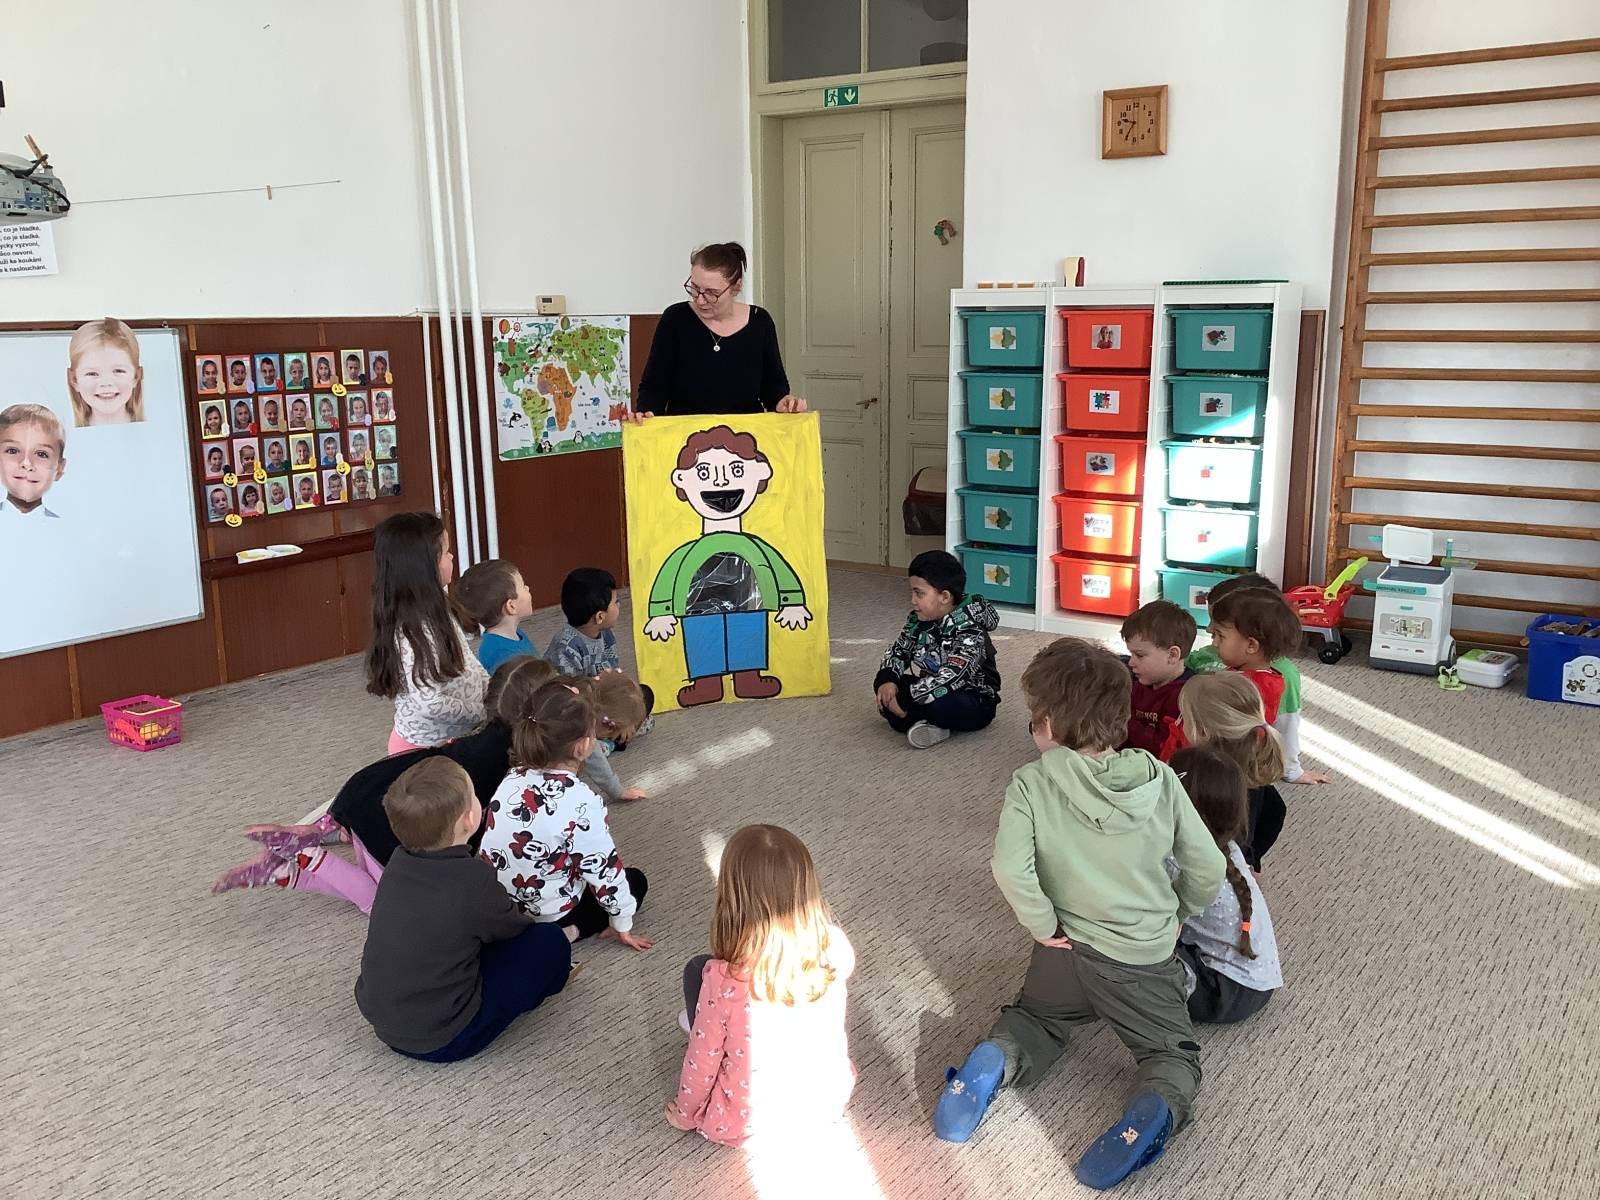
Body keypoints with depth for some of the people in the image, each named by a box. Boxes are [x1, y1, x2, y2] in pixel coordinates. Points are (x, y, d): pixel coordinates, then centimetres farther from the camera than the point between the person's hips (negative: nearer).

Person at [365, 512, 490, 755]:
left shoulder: (435, 609, -1)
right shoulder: (413, 632, -29)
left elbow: (467, 664, 11)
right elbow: (429, 704, -34)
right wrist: (483, 713, -21)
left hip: (450, 738, 8)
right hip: (426, 746, -8)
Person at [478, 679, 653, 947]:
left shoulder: (513, 778, -8)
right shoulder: (583, 803, -28)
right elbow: (604, 870, -18)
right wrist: (623, 926, -2)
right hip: (548, 915, -7)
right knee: (635, 880, 15)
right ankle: (566, 933, 0)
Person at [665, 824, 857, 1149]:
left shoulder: (725, 979, -32)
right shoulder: (836, 949, -21)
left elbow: (703, 1058, -15)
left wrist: (686, 1115, 6)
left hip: (747, 1122, -3)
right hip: (828, 1101, 4)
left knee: (698, 970, 7)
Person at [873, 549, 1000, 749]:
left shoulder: (970, 631, -25)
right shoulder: (919, 620, -2)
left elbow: (951, 678, -35)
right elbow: (898, 651, 9)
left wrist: (905, 700, -34)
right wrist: (887, 679, -13)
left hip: (974, 702, -8)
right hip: (930, 690, 8)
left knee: (942, 703, -39)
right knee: (883, 687, -9)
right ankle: (928, 725, -22)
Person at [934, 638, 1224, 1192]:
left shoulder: (1032, 784, -16)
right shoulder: (1158, 778, -10)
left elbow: (1011, 868, -28)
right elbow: (1207, 870, -6)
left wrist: (1044, 926, -12)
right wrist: (1176, 917, 12)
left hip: (1067, 950, 0)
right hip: (1146, 959, 0)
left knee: (1034, 1018, 27)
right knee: (1173, 1052, 19)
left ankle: (994, 1060, -7)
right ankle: (1157, 1107, -16)